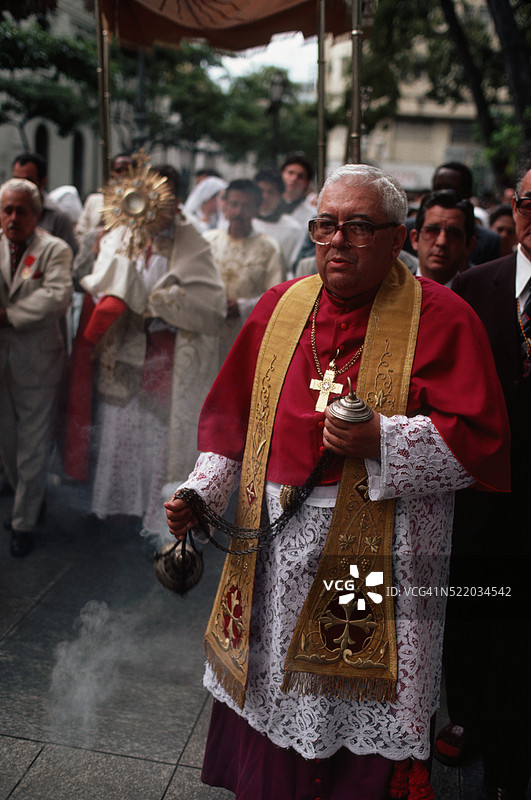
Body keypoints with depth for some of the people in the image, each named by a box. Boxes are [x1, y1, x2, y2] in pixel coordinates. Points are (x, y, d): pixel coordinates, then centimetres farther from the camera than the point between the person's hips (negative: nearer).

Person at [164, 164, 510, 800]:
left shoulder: (439, 316, -6)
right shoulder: (279, 306, 7)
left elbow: (480, 437, -11)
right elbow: (231, 415, 13)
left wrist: (382, 441, -24)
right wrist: (201, 492, 1)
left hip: (380, 551, -4)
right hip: (273, 550, 4)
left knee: (364, 734, 10)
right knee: (267, 708, 19)